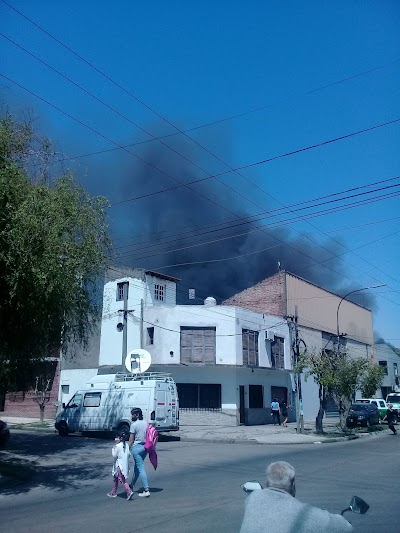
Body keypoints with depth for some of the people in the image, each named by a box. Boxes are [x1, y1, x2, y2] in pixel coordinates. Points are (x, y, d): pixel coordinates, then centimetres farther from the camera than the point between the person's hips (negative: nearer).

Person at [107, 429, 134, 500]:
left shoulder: (117, 446, -16)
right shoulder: (126, 445, 6)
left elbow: (114, 455, -11)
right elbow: (129, 454, 6)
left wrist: (113, 449, 2)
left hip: (119, 465, -8)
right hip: (125, 464, 8)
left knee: (122, 480, -8)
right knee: (116, 479, 20)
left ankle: (129, 492, -20)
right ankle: (113, 493, 30)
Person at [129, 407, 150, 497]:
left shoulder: (134, 424, -12)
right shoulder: (145, 423, 7)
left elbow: (131, 440, -10)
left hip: (137, 447, -7)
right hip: (145, 446, 7)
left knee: (141, 468, -5)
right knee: (137, 466, 20)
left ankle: (146, 490, -8)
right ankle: (132, 485, 35)